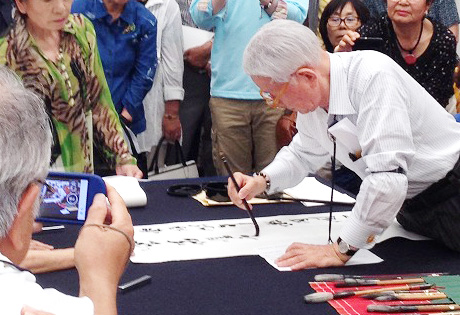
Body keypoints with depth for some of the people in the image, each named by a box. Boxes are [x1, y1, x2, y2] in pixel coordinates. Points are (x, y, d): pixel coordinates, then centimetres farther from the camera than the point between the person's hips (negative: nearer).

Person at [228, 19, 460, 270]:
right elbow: (304, 154, 16)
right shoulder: (310, 96, -4)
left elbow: (388, 177, -37)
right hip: (410, 209, 7)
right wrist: (262, 181, -3)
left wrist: (342, 250, -33)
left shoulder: (373, 76, -31)